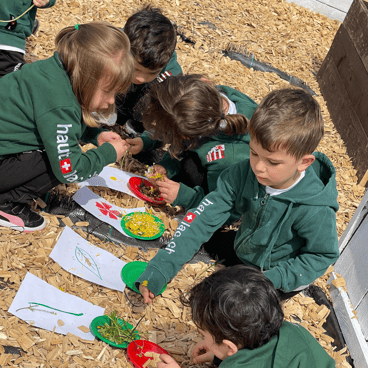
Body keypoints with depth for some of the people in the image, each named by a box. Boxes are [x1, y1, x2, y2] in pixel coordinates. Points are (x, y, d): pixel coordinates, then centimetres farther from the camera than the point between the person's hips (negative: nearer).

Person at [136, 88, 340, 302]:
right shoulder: (243, 174, -24)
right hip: (243, 252, 5)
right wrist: (159, 270, -28)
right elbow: (203, 218, -23)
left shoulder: (315, 211, -35)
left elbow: (322, 256, -18)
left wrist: (271, 279, -29)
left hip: (279, 280, -5)